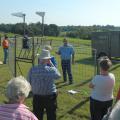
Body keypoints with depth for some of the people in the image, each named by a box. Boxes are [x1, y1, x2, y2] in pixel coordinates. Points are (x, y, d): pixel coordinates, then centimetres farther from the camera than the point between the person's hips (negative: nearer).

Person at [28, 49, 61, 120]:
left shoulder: (32, 70, -11)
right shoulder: (52, 70, -18)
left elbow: (29, 82, -1)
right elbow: (58, 76, 3)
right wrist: (51, 64, 2)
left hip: (37, 97, 2)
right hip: (50, 97, -2)